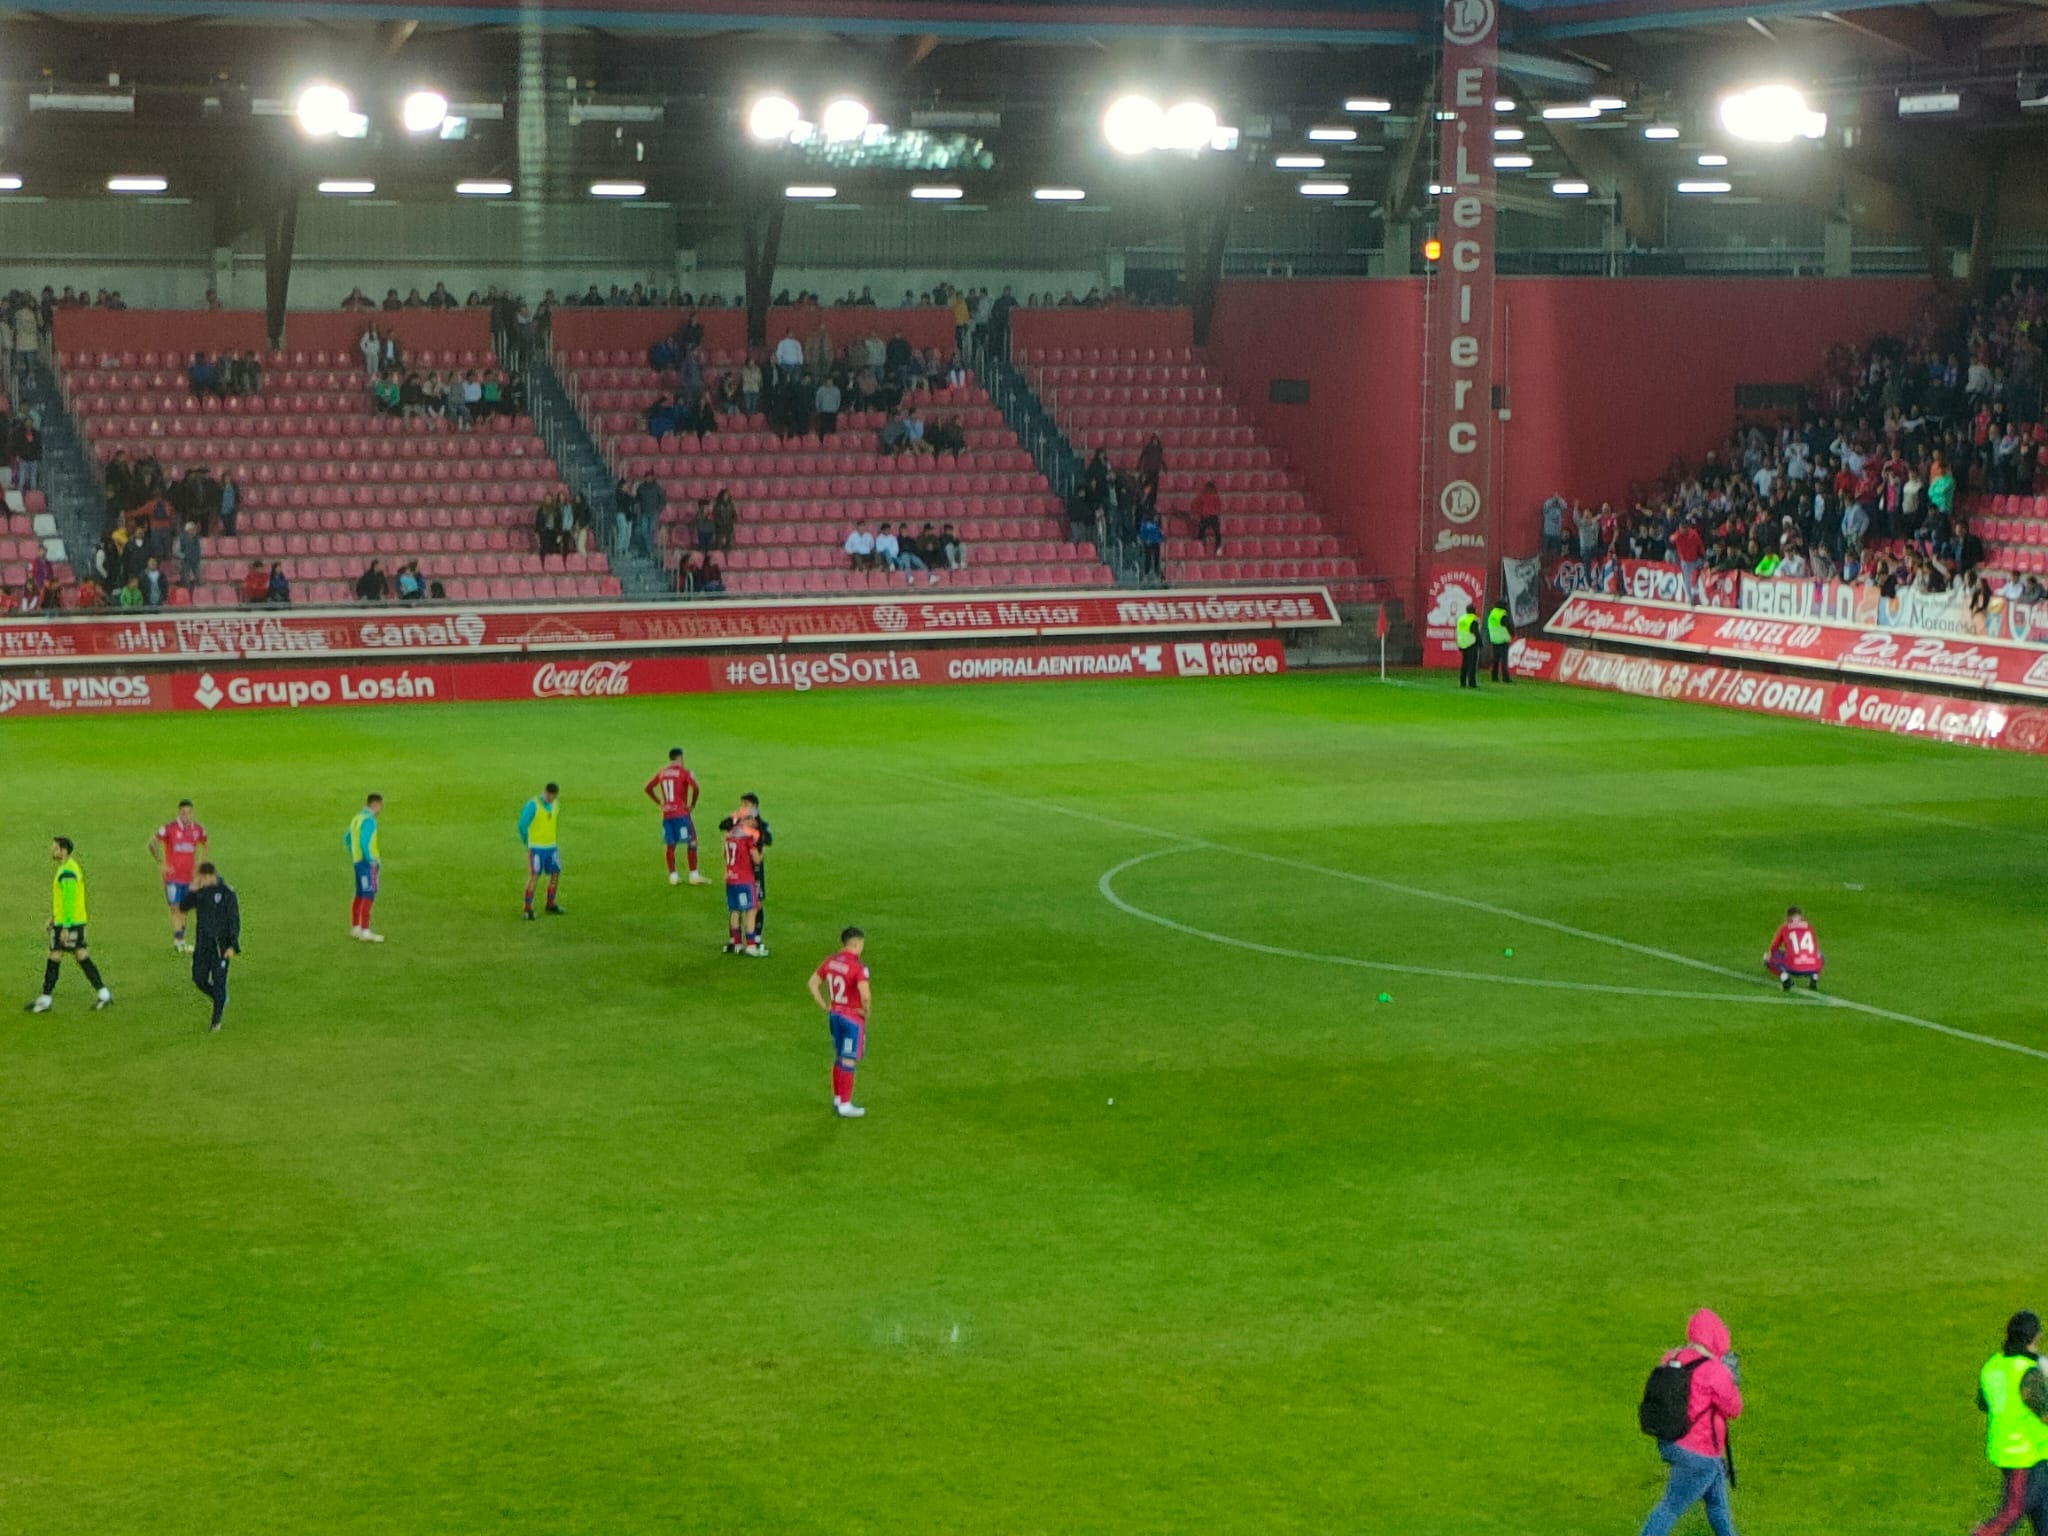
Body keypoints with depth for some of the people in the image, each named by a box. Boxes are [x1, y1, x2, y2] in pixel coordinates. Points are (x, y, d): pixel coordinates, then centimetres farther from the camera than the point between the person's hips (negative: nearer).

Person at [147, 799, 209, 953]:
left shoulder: (198, 829, 3)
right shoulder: (169, 828, -11)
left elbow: (204, 845, 24)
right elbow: (152, 843, -5)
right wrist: (160, 864, -9)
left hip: (188, 876, 5)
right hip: (172, 876, -5)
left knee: (184, 909, 11)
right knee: (175, 909, -11)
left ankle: (180, 940, 21)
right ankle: (178, 942, -14)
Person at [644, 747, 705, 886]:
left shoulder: (662, 773, 10)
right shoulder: (684, 772, -6)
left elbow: (647, 788, 14)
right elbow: (695, 788, -20)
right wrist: (692, 804, -5)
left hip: (666, 813, 5)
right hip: (681, 812, -5)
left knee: (669, 844, 11)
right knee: (691, 842, 2)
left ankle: (673, 876, 13)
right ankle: (694, 876, 1)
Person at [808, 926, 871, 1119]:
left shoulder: (830, 960, 2)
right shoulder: (858, 966, -20)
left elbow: (813, 983, 8)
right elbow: (865, 995, -30)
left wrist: (825, 1006, 10)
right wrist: (866, 1011, -10)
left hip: (834, 1014, 7)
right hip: (853, 1018, -7)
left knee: (838, 1058, 19)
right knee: (849, 1062, 2)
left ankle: (837, 1100, 28)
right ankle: (845, 1106, 7)